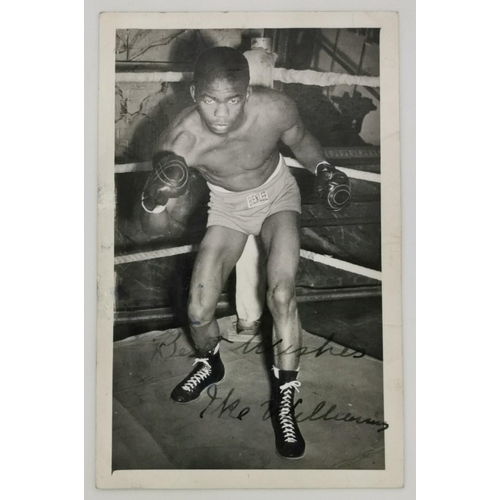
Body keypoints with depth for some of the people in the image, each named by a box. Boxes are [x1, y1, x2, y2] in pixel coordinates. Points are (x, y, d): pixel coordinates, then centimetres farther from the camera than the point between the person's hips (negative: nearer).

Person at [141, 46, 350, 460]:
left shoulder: (275, 109, -28)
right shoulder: (181, 141, -31)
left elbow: (300, 140, -3)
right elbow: (153, 209, -23)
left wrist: (323, 168, -18)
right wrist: (157, 197, -45)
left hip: (277, 193, 0)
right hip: (227, 205, 1)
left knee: (282, 293, -23)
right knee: (198, 311, -6)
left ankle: (283, 399, -3)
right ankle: (210, 364, 30)